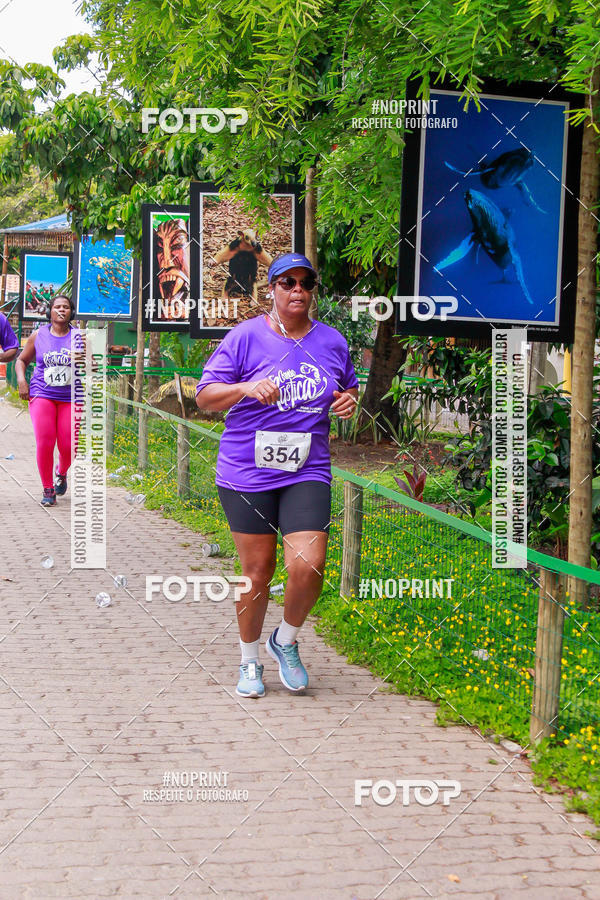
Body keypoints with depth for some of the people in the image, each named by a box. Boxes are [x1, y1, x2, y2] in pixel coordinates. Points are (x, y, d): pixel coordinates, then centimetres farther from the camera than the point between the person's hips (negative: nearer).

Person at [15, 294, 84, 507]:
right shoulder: (38, 336, 5)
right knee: (44, 443, -13)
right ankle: (48, 489, 3)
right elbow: (22, 360, 16)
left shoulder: (78, 337, 4)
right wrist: (21, 380, 0)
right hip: (42, 395, 0)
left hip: (70, 398, 1)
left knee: (68, 446, -3)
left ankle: (62, 474, 33)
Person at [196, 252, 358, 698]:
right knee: (257, 572, 4)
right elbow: (204, 395, -3)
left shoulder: (331, 341, 9)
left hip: (308, 472, 2)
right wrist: (247, 388, -22)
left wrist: (349, 402, 1)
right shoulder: (246, 336, -2)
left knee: (308, 566, -13)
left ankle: (286, 641, 17)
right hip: (247, 473, -2)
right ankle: (250, 661, 27)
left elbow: (349, 389, 25)